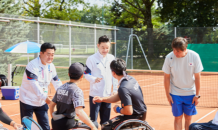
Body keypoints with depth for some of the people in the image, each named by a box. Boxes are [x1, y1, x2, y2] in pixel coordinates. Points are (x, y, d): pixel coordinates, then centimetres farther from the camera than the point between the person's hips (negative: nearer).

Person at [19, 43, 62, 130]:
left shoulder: (51, 66, 1)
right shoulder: (32, 66, -20)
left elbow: (57, 84, 2)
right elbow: (34, 85, -30)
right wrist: (45, 98, -40)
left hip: (42, 102, 6)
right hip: (28, 101, -6)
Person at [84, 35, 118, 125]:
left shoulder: (111, 58, 7)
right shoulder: (91, 59, -7)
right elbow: (86, 74, -7)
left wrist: (115, 89, 10)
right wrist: (94, 79, -26)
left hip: (108, 94, 4)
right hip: (95, 94, -4)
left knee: (106, 119, 13)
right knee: (93, 119, -1)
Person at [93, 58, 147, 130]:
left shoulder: (123, 88, -27)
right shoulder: (131, 78, 2)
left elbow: (129, 112, -28)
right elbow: (118, 97, 13)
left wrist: (118, 110, -9)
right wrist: (102, 99, 5)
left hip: (135, 118, -10)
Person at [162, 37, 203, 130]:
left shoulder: (194, 56, -16)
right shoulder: (169, 58, -15)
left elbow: (197, 77, -7)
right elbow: (167, 77, -5)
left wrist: (197, 95, -4)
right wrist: (168, 94, -3)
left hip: (190, 93, 0)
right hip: (175, 94, 0)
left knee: (188, 118, 8)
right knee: (178, 118, 2)